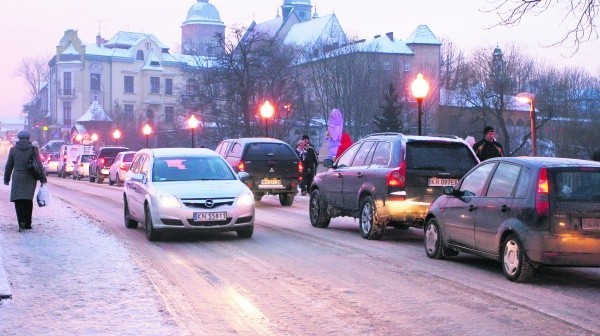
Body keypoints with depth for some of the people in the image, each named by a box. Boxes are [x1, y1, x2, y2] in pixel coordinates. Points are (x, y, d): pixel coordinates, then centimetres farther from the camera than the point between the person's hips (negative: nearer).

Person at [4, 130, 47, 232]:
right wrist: (43, 179, 2)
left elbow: (9, 166, 6)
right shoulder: (33, 149, -1)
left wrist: (6, 179, 16)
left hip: (17, 178, -1)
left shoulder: (13, 149, 1)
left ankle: (21, 222, -16)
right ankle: (28, 224, 13)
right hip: (31, 178, 1)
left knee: (18, 201, 0)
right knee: (28, 200, 11)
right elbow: (39, 165, -2)